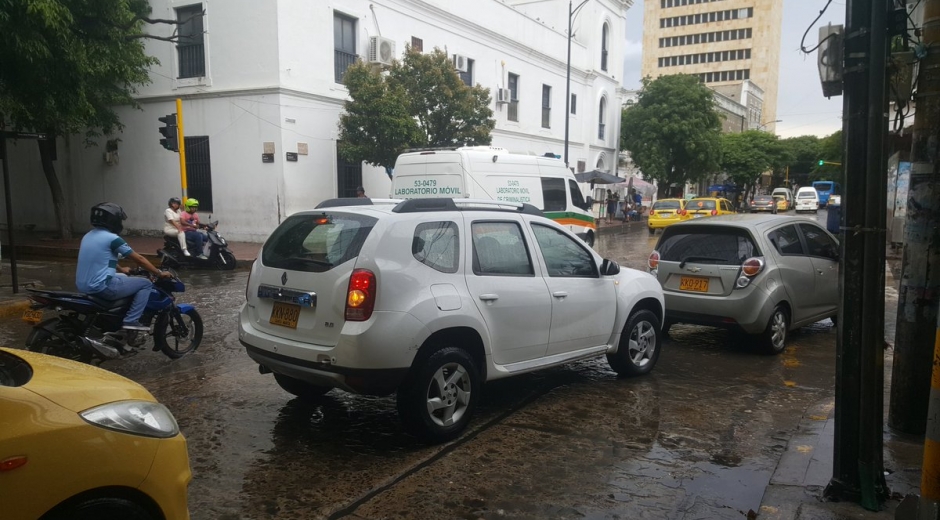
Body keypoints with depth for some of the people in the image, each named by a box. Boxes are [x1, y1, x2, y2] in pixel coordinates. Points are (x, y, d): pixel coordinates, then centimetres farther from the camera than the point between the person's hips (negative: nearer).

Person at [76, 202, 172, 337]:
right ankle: (131, 321, -9)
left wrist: (121, 269, 44)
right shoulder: (112, 238, -13)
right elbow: (139, 259, -8)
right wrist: (159, 273, 2)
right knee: (145, 284, 1)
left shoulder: (88, 236, 14)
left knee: (123, 277, 35)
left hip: (83, 286, 9)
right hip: (101, 287, -9)